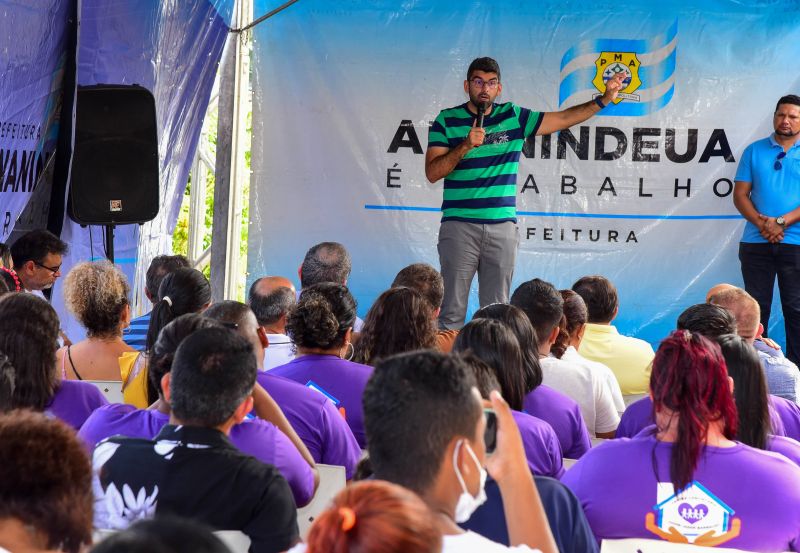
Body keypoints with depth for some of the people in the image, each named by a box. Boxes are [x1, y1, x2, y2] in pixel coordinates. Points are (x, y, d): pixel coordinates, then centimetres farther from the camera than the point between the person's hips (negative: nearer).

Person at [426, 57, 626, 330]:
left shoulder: (514, 117, 9)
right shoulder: (446, 120, 2)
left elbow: (563, 119, 12)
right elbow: (432, 172, -5)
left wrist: (603, 100, 3)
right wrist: (466, 145, -17)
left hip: (503, 227, 3)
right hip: (459, 226, -2)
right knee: (452, 311, -5)